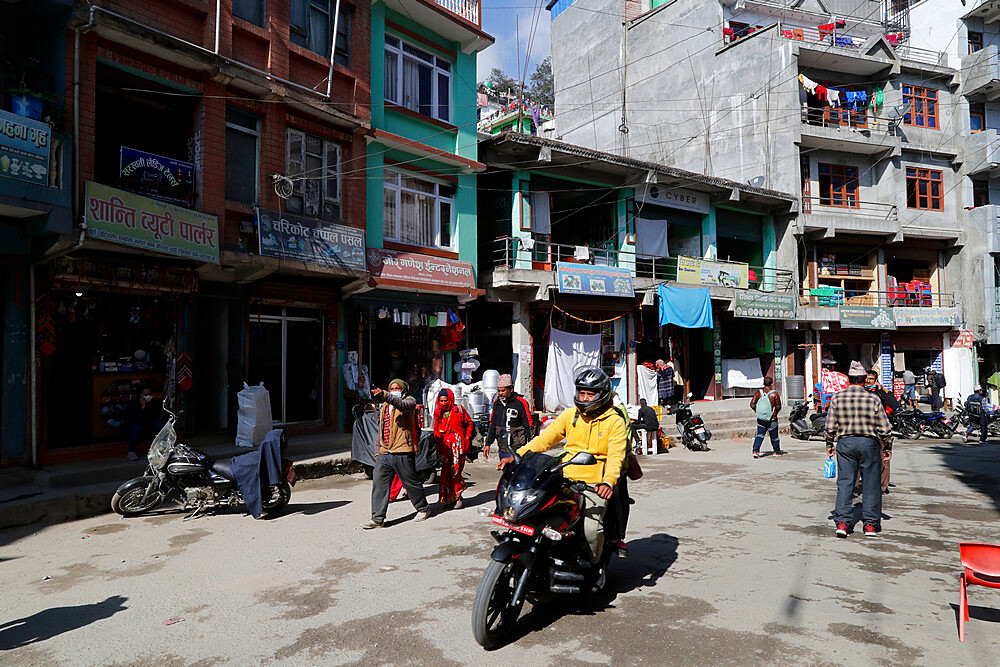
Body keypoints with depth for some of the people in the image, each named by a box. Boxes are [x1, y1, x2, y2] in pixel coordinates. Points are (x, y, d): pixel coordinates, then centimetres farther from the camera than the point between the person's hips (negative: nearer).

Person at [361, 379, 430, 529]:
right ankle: (377, 519, 1)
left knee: (411, 482, 4)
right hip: (385, 454, 6)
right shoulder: (384, 406, 21)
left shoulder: (409, 401, 0)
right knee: (378, 482, -3)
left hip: (402, 452, -6)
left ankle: (423, 509, 25)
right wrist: (379, 450, 22)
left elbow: (402, 405, -26)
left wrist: (384, 395, -39)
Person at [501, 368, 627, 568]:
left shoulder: (615, 421, 1)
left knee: (590, 529, -23)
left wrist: (608, 482, -30)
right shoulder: (570, 414, 12)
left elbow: (616, 455, -11)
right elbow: (545, 438, 10)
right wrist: (517, 456, -4)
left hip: (595, 485, -4)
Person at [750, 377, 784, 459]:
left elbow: (752, 405, -2)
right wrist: (775, 413, 12)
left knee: (760, 435, 8)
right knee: (774, 436, 15)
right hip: (772, 420, -2)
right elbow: (778, 407, -8)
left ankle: (755, 451, -7)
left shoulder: (758, 392, -4)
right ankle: (777, 451, 32)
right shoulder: (774, 394, -14)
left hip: (760, 419, 3)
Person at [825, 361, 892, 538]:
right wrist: (887, 447, 10)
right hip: (869, 443, -1)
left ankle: (842, 521, -1)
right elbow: (883, 428, -3)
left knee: (844, 482, 4)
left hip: (845, 443, 1)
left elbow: (830, 427, -1)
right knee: (871, 484, 9)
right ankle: (871, 523, 14)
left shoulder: (837, 398, -3)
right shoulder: (873, 399, -6)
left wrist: (830, 445, 12)